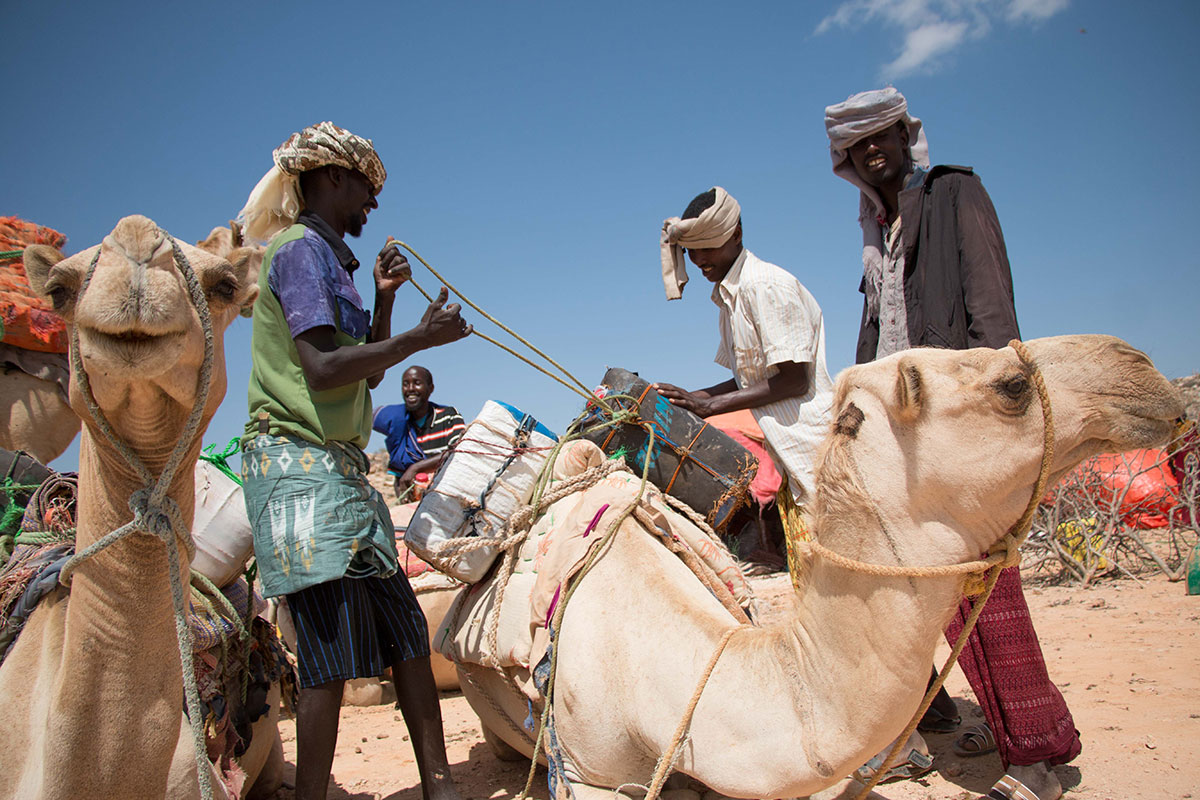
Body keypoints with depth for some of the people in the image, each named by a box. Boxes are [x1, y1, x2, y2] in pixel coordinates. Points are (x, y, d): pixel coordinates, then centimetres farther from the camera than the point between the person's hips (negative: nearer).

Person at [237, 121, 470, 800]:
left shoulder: (329, 258, 23)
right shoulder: (301, 249, -6)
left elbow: (367, 372, 25)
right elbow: (324, 370, -18)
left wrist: (385, 298, 16)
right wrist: (421, 337, -11)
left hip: (342, 464, 10)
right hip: (302, 462, -10)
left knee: (405, 630, 8)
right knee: (332, 651, -9)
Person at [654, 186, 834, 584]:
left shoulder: (766, 285, -14)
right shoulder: (728, 297, 17)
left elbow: (795, 379, -18)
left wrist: (711, 404, -15)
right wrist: (689, 399, 8)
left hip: (815, 446, -9)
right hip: (788, 453, 9)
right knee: (804, 568, 8)